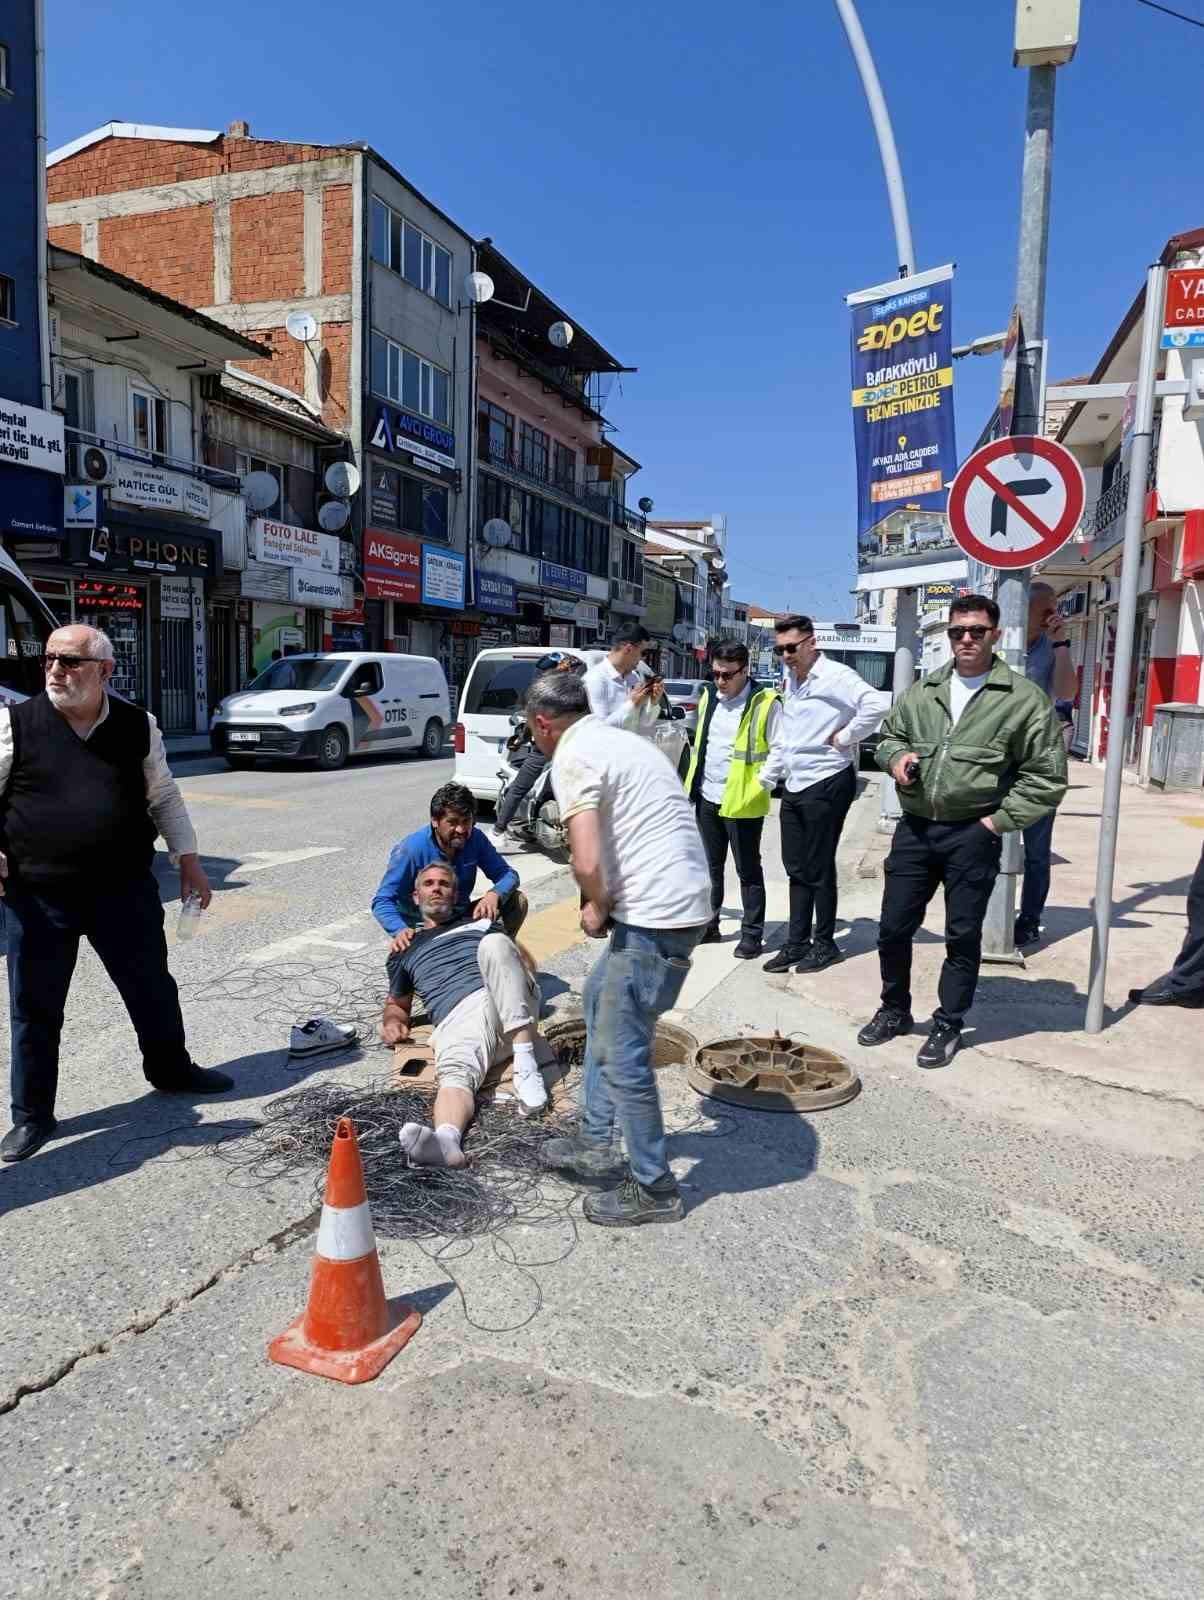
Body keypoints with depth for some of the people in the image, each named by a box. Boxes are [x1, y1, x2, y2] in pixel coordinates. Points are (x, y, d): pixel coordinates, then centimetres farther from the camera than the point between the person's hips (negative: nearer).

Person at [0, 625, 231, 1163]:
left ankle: (171, 1070, 40)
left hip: (124, 891, 2)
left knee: (153, 988, 15)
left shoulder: (138, 726, 1)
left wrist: (188, 857, 6)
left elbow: (163, 797, 11)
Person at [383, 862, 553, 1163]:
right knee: (454, 1072, -34)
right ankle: (446, 1139, -67)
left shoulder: (479, 922, 32)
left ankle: (525, 1064, -38)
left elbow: (523, 959, 28)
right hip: (458, 1017, 0)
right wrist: (393, 1021, 12)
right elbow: (397, 1003, 36)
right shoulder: (404, 949, 33)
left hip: (511, 1005, 0)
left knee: (493, 944, -30)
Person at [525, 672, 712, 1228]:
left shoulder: (573, 756, -12)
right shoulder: (619, 739, 18)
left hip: (655, 914, -10)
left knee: (621, 1052, 1)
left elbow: (587, 862, -24)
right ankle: (595, 1140, 34)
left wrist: (597, 908, -3)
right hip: (676, 900, 10)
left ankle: (653, 1188, 15)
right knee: (600, 999, 25)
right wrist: (608, 905, 16)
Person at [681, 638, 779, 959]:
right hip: (707, 797, 6)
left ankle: (752, 933, 13)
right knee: (711, 866, 17)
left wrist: (761, 783, -16)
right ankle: (708, 924, 29)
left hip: (741, 801, -6)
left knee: (748, 869, 4)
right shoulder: (708, 698, 9)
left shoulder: (764, 703, -12)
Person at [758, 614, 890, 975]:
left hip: (826, 784, -8)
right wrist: (767, 776, 16)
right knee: (796, 869, 12)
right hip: (794, 786, 8)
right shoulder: (790, 681, 13)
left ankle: (825, 943, 15)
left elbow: (876, 705, -30)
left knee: (819, 870, 1)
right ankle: (797, 942, 21)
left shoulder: (835, 676, -14)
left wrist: (844, 736, -19)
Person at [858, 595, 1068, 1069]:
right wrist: (896, 755, 0)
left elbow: (1046, 775, -3)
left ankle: (948, 1024, 24)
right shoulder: (922, 691, 9)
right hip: (915, 829, 4)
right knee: (893, 927, 9)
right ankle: (894, 1010, 30)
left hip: (973, 836, -4)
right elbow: (889, 735, 23)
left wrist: (999, 820, -8)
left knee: (963, 936, 7)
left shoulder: (1024, 698, -4)